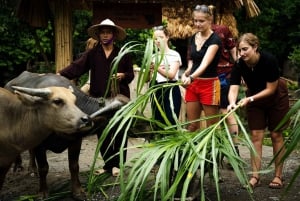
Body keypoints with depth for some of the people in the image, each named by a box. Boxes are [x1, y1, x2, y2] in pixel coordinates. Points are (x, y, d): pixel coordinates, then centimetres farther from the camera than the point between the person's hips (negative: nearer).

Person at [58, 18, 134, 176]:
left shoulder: (123, 54, 6)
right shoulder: (92, 54, 6)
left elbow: (131, 74, 11)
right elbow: (76, 67, -7)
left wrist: (123, 76, -12)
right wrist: (60, 75, -22)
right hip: (99, 98, 2)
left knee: (119, 132, 0)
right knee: (102, 132, 6)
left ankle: (117, 164, 10)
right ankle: (108, 164, 18)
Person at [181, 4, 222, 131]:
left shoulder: (215, 40, -14)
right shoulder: (193, 38, 7)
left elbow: (205, 63, -28)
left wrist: (191, 78, -43)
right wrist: (187, 72, -2)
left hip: (209, 84, -6)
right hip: (193, 84, 6)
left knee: (212, 125, 1)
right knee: (192, 125, 8)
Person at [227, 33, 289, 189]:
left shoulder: (269, 60, -31)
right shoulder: (239, 65, -22)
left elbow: (271, 89, -25)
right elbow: (233, 89, -30)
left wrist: (250, 99, -33)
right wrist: (232, 103, -50)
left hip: (276, 98, -3)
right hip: (253, 99, 3)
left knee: (276, 135, 1)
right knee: (256, 136, -2)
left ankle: (278, 176, 10)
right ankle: (255, 176, 2)